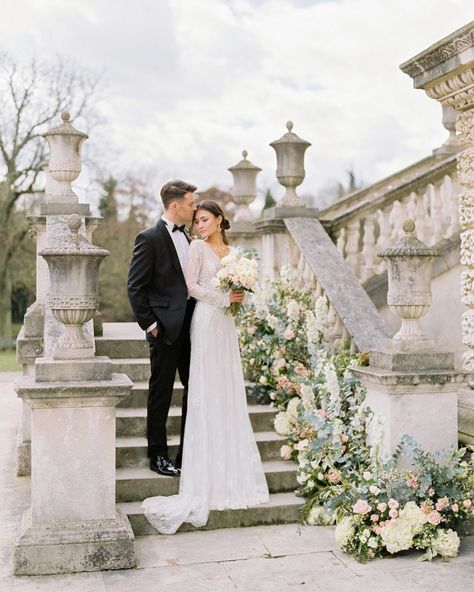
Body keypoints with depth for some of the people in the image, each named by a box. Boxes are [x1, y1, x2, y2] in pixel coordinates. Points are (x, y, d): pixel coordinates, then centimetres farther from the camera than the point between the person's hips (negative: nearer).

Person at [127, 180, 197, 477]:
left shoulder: (187, 237, 13)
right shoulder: (150, 238, -10)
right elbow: (135, 287, -11)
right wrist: (150, 324, -13)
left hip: (191, 324, 7)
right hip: (166, 327, -7)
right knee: (161, 392, 3)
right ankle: (158, 455, 14)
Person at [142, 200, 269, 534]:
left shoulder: (231, 251, 16)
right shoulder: (198, 247, -2)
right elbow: (190, 285, -9)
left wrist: (239, 296, 2)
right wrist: (223, 298, -13)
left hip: (226, 323, 7)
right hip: (207, 320, -6)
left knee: (229, 391, 7)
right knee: (207, 390, -5)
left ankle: (231, 466, 15)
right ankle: (209, 475, -1)